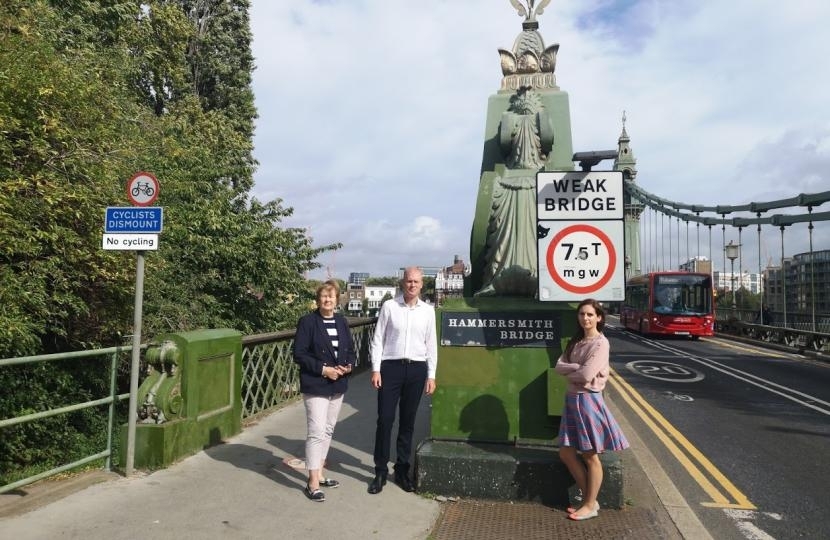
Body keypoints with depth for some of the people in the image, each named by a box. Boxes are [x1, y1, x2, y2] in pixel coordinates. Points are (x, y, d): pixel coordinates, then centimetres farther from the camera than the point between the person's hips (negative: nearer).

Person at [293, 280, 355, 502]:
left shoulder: (342, 322, 8)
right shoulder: (307, 322, -9)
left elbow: (350, 350, 14)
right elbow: (299, 354, -12)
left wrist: (348, 365, -6)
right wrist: (323, 369, -20)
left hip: (338, 385, 6)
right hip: (315, 386, -6)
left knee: (328, 430, 15)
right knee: (317, 432, -7)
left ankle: (319, 473, 29)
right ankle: (313, 482, 3)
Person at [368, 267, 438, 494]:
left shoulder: (428, 310, 5)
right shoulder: (389, 306, -1)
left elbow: (431, 345, 7)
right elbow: (378, 339, 0)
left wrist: (431, 376, 5)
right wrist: (376, 369, -6)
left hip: (417, 369, 2)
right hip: (390, 366, -2)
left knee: (407, 422, 11)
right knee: (385, 419, 1)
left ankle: (402, 470, 24)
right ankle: (380, 471, 15)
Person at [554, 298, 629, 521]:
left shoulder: (601, 343, -12)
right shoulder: (575, 341, 12)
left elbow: (586, 375, -21)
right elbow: (558, 366, 2)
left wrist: (568, 373, -4)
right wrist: (577, 368, -14)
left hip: (588, 400, -8)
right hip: (571, 398, 8)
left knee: (590, 456, 5)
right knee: (566, 453, 10)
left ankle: (590, 506, 18)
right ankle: (589, 499, 25)